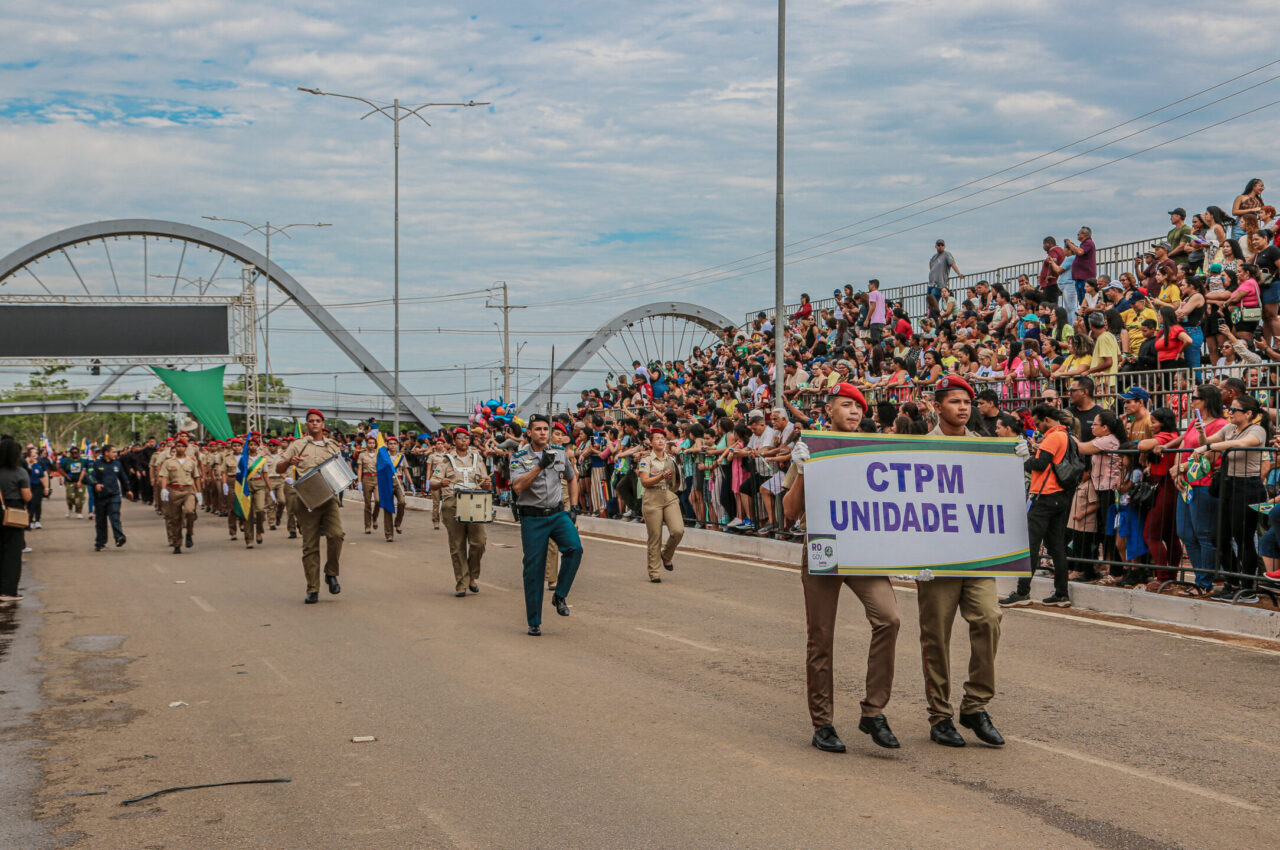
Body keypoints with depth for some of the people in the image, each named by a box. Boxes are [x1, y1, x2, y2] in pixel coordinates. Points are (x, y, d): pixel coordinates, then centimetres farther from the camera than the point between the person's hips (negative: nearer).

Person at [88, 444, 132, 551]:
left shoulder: (117, 464, 12)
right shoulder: (96, 464, 0)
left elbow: (123, 477, 24)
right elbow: (91, 476, -10)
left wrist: (128, 490, 31)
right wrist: (96, 484, -29)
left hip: (114, 495, 1)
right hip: (100, 496, -1)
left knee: (115, 516, -17)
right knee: (100, 520, 6)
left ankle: (119, 537, -28)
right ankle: (100, 543, 15)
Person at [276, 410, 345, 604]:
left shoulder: (333, 446, 17)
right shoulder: (298, 445, 11)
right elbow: (278, 469, 8)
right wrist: (289, 461, -14)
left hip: (329, 497, 1)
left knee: (336, 534, -21)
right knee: (310, 545, -2)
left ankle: (331, 573, 2)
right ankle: (312, 590, 4)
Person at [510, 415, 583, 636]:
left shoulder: (560, 454, 7)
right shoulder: (519, 458, -3)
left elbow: (572, 478, 24)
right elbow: (517, 486, -19)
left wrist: (573, 507, 14)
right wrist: (540, 465, -25)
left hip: (558, 514, 2)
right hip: (532, 518, -2)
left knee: (574, 547, -25)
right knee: (533, 569, -1)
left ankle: (560, 596, -7)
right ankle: (534, 622, 9)